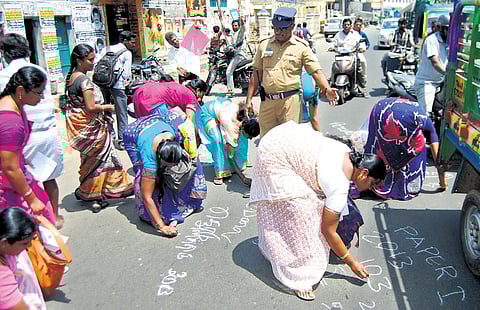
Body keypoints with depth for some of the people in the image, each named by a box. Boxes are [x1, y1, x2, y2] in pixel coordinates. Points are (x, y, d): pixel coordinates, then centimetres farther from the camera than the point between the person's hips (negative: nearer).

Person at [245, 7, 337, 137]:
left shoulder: (301, 47, 1)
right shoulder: (264, 44, 9)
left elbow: (316, 71, -3)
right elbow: (257, 73, 13)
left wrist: (327, 89, -21)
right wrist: (249, 99, 10)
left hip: (290, 101, -3)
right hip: (267, 102, 3)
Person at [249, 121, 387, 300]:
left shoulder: (349, 154, 2)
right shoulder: (340, 185, -18)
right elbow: (328, 230, -10)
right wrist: (351, 262, 2)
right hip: (275, 156, -9)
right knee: (298, 217, -8)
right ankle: (298, 275, 1)